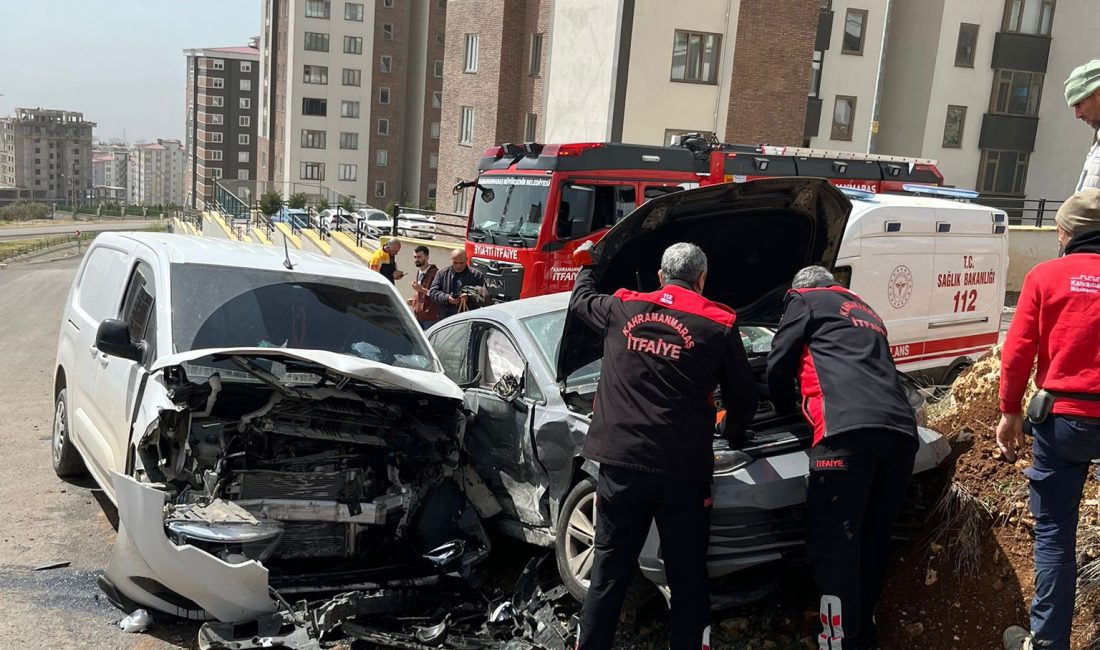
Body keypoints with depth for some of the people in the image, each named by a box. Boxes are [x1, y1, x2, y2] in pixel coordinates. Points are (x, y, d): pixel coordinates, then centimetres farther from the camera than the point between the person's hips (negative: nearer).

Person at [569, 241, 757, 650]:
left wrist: (586, 266, 52)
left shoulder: (621, 310, 8)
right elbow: (744, 397, 10)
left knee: (609, 573, 11)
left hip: (621, 464, 3)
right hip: (682, 470, -2)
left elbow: (579, 301, 30)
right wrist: (734, 433, 31)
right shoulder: (718, 325, 1)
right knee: (688, 580, 9)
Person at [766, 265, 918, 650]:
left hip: (849, 430, -7)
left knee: (833, 544, -6)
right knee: (873, 541, 16)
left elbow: (778, 365, 17)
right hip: (901, 430, 8)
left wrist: (785, 409, 36)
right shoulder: (866, 313, 39)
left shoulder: (805, 301, 19)